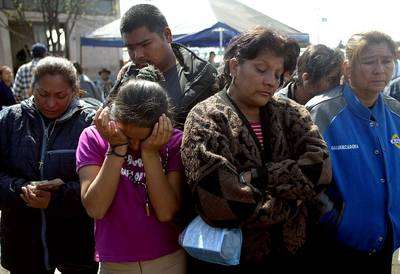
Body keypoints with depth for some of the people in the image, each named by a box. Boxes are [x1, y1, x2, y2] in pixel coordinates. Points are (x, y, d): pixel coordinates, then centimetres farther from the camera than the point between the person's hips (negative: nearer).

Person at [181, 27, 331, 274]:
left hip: (290, 253, 5)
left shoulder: (292, 114, 3)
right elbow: (221, 204, -26)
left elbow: (320, 167, -13)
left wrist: (257, 177, -22)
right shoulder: (205, 120, -14)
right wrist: (293, 200, -15)